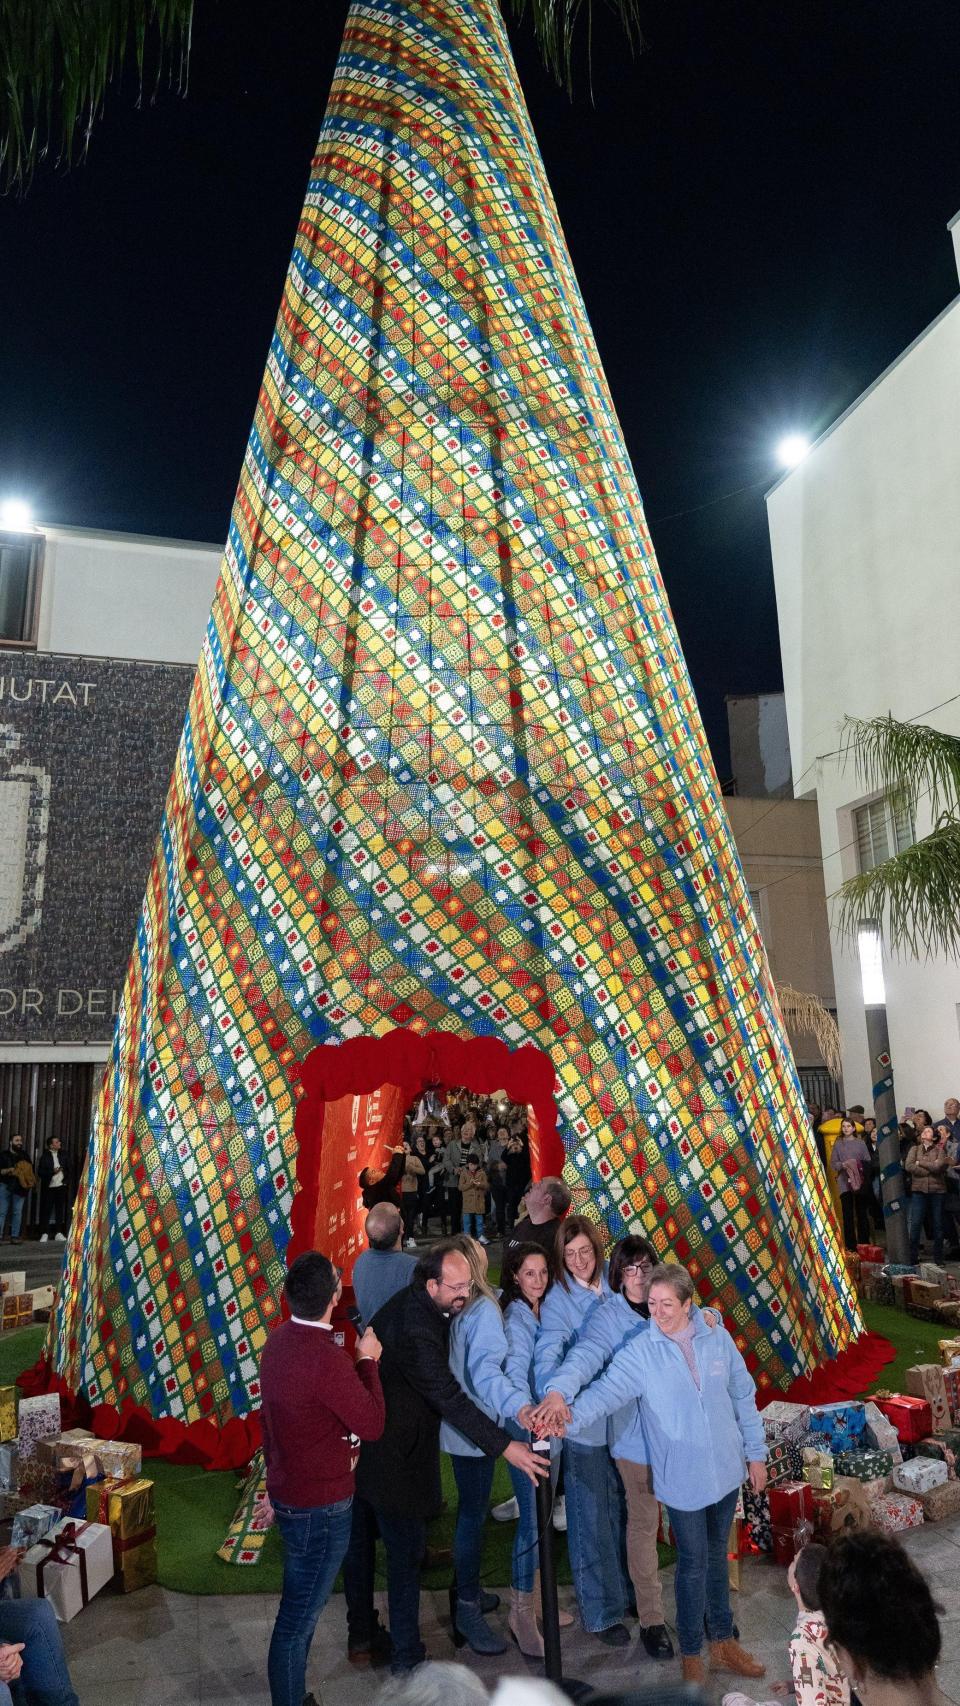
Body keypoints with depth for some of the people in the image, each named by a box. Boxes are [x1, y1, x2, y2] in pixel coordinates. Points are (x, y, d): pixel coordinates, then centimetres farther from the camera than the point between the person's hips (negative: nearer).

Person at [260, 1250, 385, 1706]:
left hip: (287, 1492, 9)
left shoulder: (278, 1341, -3)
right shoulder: (327, 1359, -31)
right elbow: (372, 1424, -20)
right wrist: (368, 1361, -10)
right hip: (320, 1506, -9)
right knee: (299, 1617, 7)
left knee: (301, 1608, 25)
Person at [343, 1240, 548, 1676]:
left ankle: (359, 1633, 40)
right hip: (390, 1458, -10)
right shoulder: (414, 1331, -31)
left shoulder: (411, 1304, -1)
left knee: (360, 1541, 23)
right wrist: (505, 1447, -28)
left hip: (360, 1443, 10)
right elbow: (450, 1399, -31)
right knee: (405, 1553, 6)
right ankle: (406, 1656, 20)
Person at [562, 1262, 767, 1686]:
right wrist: (571, 1417, -44)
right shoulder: (639, 1352, -16)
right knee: (693, 1565, 7)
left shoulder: (717, 1339, -6)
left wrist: (756, 1453, 7)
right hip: (682, 1478, -3)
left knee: (716, 1557, 20)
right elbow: (606, 1389, -27)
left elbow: (743, 1397, 4)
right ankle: (691, 1655, 29)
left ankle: (723, 1643, 40)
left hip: (726, 1471, 3)